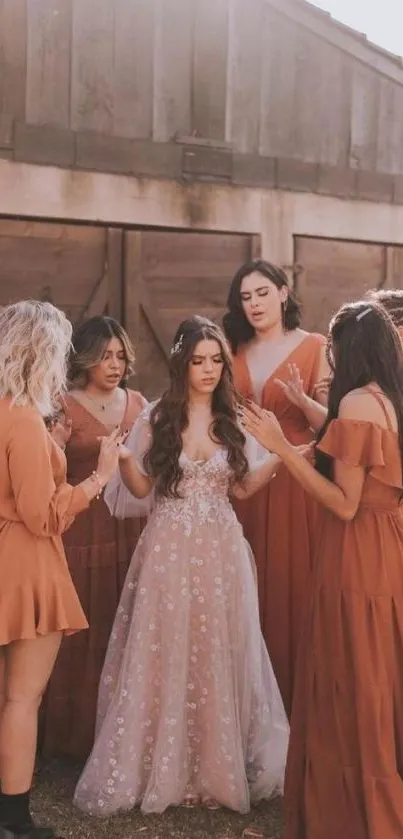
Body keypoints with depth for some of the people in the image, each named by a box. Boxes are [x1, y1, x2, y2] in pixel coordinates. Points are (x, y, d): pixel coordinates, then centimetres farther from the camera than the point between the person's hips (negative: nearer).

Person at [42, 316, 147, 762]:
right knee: (84, 632, 0)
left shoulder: (138, 403, 10)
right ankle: (79, 733, 16)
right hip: (82, 531, -4)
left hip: (131, 529, 4)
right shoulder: (64, 407, -3)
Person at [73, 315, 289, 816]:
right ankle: (161, 767, 18)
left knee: (218, 656, 8)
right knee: (164, 656, 3)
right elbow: (141, 488, 1)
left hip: (220, 550, 2)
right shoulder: (156, 417, -1)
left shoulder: (232, 420, 6)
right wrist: (123, 455, -17)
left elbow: (241, 488, 9)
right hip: (169, 550, -2)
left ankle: (218, 767, 21)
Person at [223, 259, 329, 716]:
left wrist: (302, 399, -22)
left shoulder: (313, 347, -1)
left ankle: (292, 697, 12)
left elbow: (331, 422, -5)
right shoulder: (235, 352, 11)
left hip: (294, 481, -3)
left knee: (291, 584, -1)